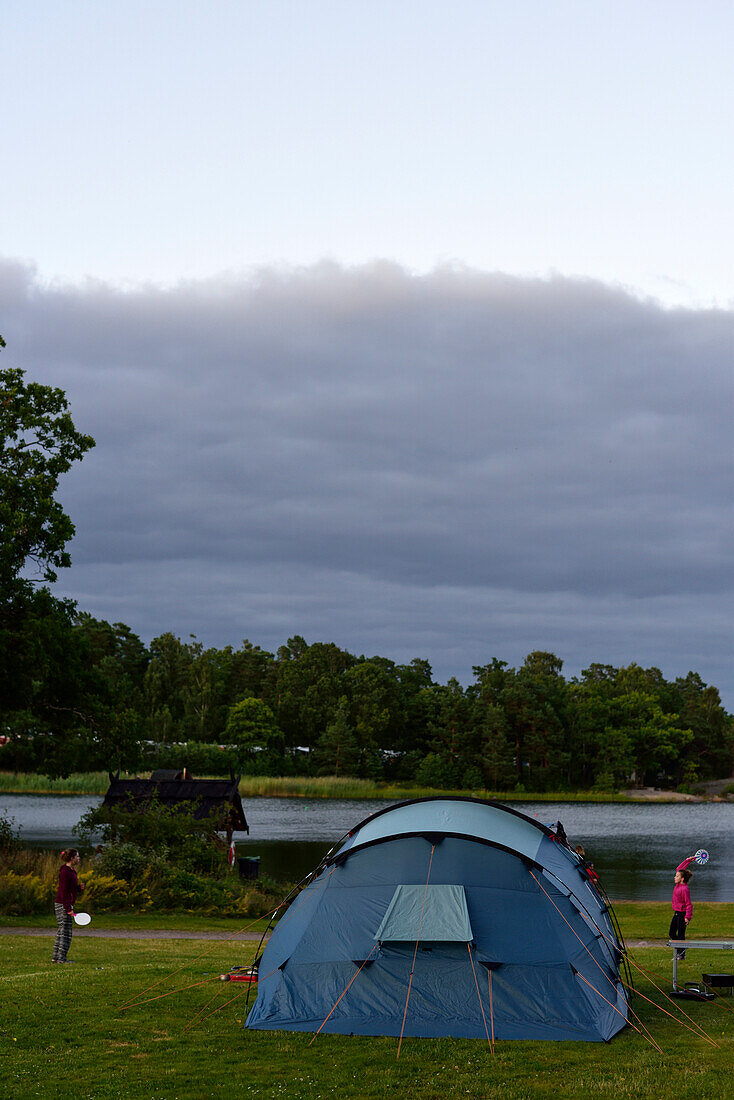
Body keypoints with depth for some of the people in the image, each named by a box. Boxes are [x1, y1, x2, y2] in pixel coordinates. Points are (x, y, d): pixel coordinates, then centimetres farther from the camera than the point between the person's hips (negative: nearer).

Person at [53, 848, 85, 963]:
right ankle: (61, 958, -3)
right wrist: (68, 909, -23)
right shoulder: (65, 872, -16)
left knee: (62, 931, 13)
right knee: (66, 932, -6)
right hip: (63, 905, -10)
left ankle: (55, 957, 17)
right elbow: (63, 892, -20)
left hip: (66, 904, 10)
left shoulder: (71, 871, 14)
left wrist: (79, 887, 3)